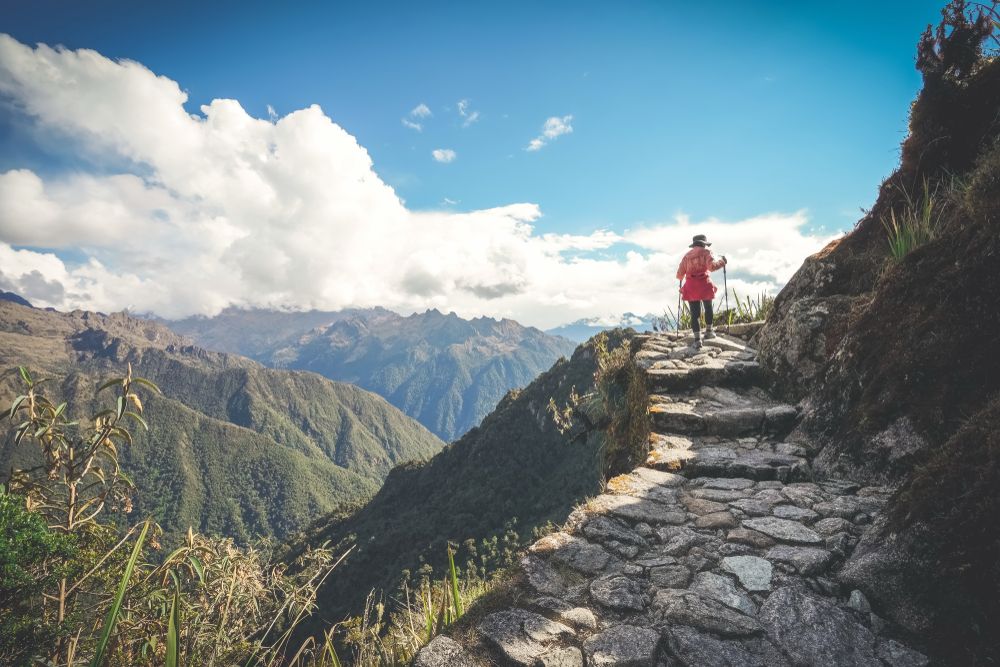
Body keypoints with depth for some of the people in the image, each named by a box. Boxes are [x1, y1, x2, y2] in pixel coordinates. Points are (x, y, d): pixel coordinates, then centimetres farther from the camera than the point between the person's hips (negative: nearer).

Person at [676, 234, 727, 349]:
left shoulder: (687, 255, 13)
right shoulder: (706, 252, 2)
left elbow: (679, 275, 11)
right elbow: (712, 266, -16)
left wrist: (682, 276, 34)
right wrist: (722, 262, 1)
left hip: (690, 287, 2)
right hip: (704, 285, -2)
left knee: (695, 313, 1)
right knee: (708, 308, 23)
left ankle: (697, 339, -6)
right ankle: (708, 331, 28)